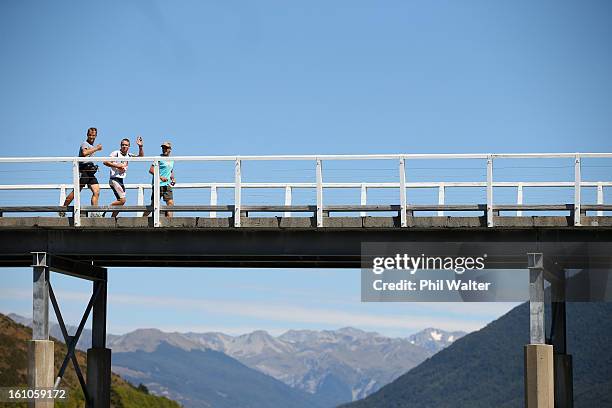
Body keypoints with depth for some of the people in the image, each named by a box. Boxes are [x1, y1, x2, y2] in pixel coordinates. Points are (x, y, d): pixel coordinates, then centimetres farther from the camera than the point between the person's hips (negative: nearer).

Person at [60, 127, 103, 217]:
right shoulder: (85, 144, -6)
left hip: (90, 172, 8)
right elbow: (84, 153, -30)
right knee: (75, 192, -8)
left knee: (96, 192, -6)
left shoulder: (92, 146, 23)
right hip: (83, 171, -8)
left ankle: (94, 213, -9)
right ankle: (62, 210, 2)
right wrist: (96, 149, -25)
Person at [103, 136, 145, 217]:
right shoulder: (116, 153, -7)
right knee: (122, 200, -18)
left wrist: (140, 147, -3)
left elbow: (141, 156, 13)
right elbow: (105, 162, -13)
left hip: (121, 180, 8)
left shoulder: (128, 155, 12)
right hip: (114, 179, -8)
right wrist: (117, 166, -17)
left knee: (121, 201, 7)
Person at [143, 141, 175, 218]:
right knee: (154, 204, -4)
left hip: (167, 185, 6)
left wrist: (173, 178, 10)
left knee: (170, 203, -7)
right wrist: (160, 177, -20)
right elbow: (151, 170, -11)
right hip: (158, 185, -6)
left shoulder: (171, 160, 17)